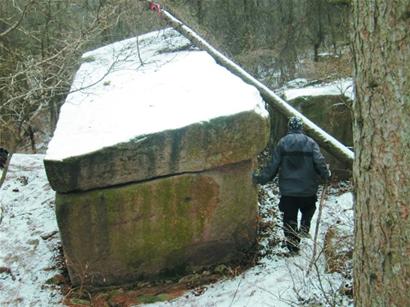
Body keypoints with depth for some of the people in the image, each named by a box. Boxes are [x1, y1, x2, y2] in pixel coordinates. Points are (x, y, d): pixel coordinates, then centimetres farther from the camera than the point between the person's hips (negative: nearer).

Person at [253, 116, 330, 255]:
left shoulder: (282, 142, -1)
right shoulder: (310, 142, -2)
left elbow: (273, 165, -3)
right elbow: (319, 161, -10)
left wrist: (261, 178, 6)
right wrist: (326, 175, 6)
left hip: (288, 191, 0)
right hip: (308, 190, 0)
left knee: (289, 219, 9)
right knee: (308, 210, 28)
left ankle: (293, 247, 9)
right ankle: (304, 228, 7)